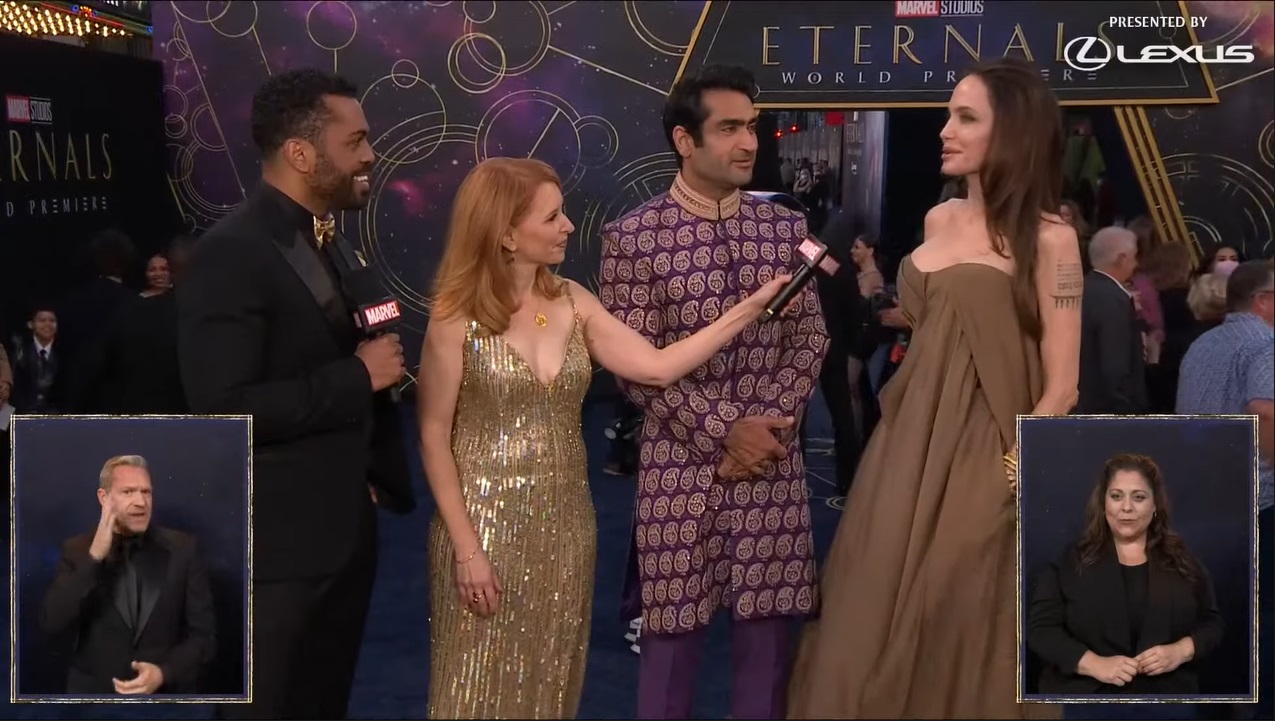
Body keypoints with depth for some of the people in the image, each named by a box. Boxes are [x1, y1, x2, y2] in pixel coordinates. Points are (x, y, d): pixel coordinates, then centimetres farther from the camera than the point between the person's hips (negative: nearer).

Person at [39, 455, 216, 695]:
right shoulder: (77, 551, -2)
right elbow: (51, 624, -15)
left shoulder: (182, 549, -5)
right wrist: (94, 557, -21)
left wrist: (164, 673, -20)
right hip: (95, 694, 0)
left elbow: (205, 635, -4)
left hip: (167, 693, 0)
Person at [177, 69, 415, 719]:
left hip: (345, 533, 8)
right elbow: (224, 410, -27)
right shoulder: (230, 255, -19)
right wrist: (357, 377, -20)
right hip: (275, 546, -8)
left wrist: (381, 471, 5)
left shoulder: (329, 243, 10)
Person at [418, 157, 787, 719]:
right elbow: (434, 435, -8)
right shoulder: (457, 317, -10)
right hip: (487, 524, -4)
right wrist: (465, 546, -12)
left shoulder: (572, 302, 3)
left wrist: (752, 306, -9)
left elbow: (658, 367, -4)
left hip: (564, 524, 5)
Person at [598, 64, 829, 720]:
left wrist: (768, 424, -9)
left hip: (774, 463, 3)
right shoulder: (634, 236, -6)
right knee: (672, 625, 7)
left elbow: (809, 338, 6)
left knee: (769, 626, 10)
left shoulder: (787, 229, 6)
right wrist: (724, 431, -14)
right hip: (680, 464, -3)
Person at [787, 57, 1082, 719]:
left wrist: (1006, 481, -12)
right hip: (906, 447, 6)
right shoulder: (939, 221, 8)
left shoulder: (1048, 238, -10)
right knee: (874, 621, 12)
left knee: (955, 640, 5)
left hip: (981, 461, -6)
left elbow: (1060, 387, -12)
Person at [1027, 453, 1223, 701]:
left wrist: (1181, 650, -10)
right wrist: (1095, 664, -18)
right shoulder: (1069, 560, 0)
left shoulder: (1182, 561, 8)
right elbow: (1040, 627, -5)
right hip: (1087, 694, -2)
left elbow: (1212, 622, 11)